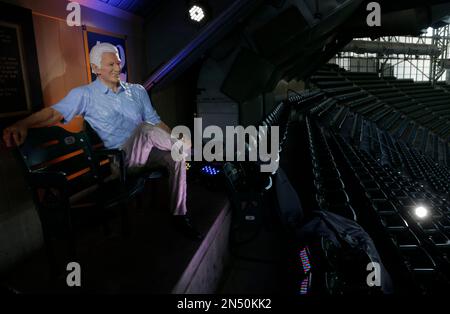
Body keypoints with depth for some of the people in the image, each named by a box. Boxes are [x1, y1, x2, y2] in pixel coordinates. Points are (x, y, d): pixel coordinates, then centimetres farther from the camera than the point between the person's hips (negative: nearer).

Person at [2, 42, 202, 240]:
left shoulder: (137, 91, 16)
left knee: (175, 157, -27)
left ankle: (179, 216, -15)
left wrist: (174, 138, -1)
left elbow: (155, 121, 16)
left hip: (148, 150, 5)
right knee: (146, 128, -35)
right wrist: (21, 125, -27)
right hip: (122, 155, -4)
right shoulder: (85, 94, 5)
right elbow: (54, 113, -8)